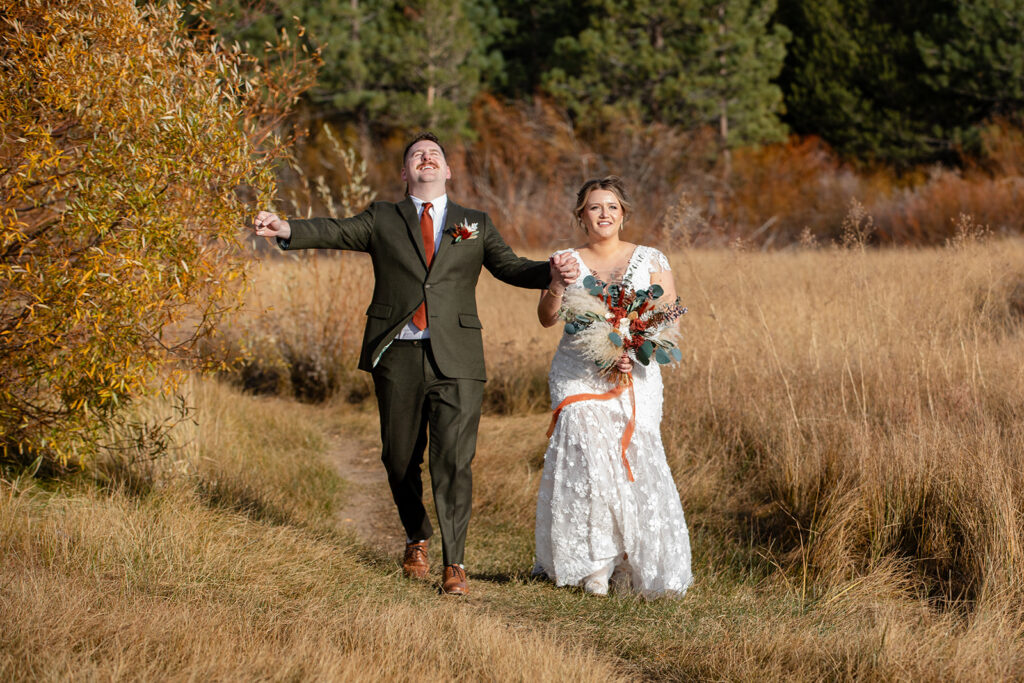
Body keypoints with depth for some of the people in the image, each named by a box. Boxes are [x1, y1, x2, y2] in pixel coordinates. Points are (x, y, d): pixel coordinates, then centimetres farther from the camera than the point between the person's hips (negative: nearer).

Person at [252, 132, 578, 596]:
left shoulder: (475, 225, 14)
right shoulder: (382, 220, 11)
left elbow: (510, 267, 7)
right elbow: (335, 232, -2)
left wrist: (552, 274, -13)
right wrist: (285, 229, -20)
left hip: (456, 362, -1)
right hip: (398, 356, 1)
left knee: (454, 461, -8)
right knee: (401, 459, 10)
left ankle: (454, 563, -1)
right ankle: (417, 539, 33)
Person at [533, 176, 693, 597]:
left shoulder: (650, 260, 10)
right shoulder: (567, 261, 11)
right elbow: (547, 318, -1)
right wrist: (556, 284, -21)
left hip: (636, 377, 0)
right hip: (579, 376, 0)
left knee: (637, 462, -14)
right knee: (587, 458, -16)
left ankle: (648, 568, -6)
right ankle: (594, 563, -9)